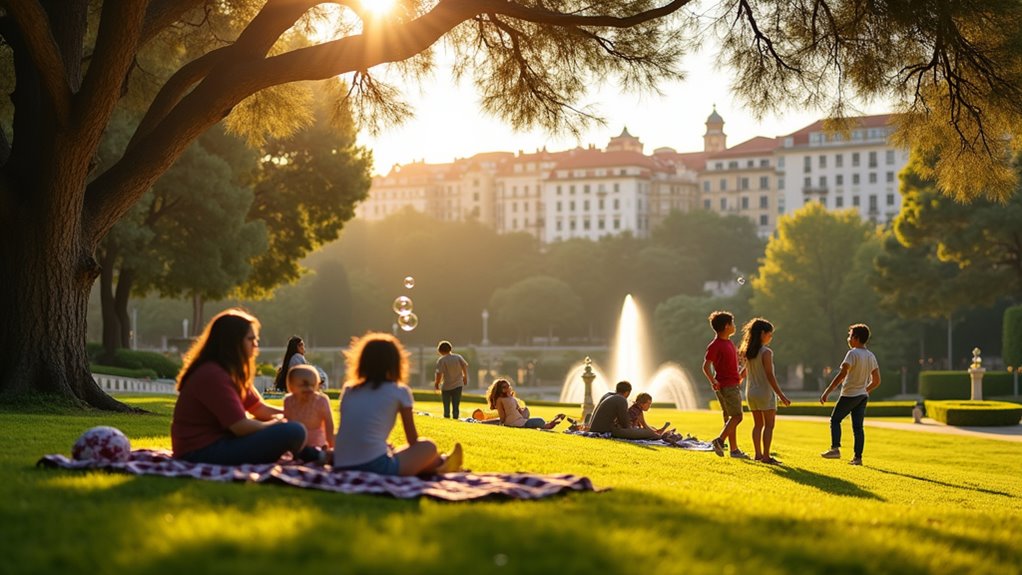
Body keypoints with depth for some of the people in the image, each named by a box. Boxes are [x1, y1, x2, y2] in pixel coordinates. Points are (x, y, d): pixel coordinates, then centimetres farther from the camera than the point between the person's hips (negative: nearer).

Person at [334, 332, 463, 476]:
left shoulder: (348, 389, 15)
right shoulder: (399, 391, 4)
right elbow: (413, 440, 12)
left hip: (342, 468, 5)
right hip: (376, 466, -5)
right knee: (428, 447, 17)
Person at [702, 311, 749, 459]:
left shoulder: (729, 342, 15)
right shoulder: (715, 345, -15)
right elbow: (706, 366, -19)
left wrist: (739, 374, 25)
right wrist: (713, 381, -29)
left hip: (733, 384, 9)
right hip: (725, 386, -9)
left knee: (731, 418, 10)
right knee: (736, 416, -12)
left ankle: (734, 450, 12)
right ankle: (719, 440, -13)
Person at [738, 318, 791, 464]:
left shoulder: (748, 352, 5)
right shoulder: (766, 352, -16)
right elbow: (769, 375, -18)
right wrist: (780, 395, -16)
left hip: (751, 393, 7)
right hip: (765, 393, -7)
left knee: (758, 424, 14)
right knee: (769, 425, -2)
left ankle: (758, 454, 15)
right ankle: (766, 456, -5)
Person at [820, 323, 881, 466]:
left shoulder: (853, 354, -15)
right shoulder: (871, 357, 9)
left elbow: (842, 375, -22)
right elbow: (876, 381, 13)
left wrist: (827, 392, -21)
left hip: (850, 395, -7)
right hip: (863, 395, 7)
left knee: (835, 419, 6)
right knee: (858, 426, 8)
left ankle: (835, 449, -5)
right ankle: (858, 457, 5)